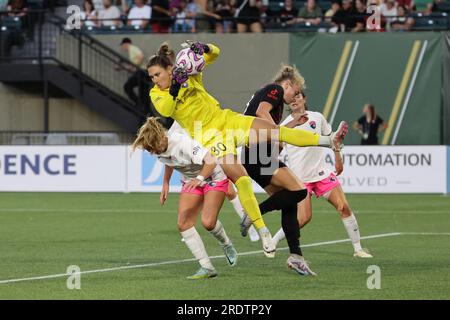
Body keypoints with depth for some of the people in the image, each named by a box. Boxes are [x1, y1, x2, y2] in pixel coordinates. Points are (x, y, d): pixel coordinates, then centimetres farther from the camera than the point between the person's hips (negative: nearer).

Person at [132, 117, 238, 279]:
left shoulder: (183, 143, -34)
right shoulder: (159, 149, -10)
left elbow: (211, 161, -38)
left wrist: (199, 179, -48)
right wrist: (165, 183, 11)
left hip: (214, 177, -7)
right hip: (191, 181, 7)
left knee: (207, 222, -22)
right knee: (183, 223, -9)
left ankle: (227, 246, 13)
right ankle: (207, 267, -6)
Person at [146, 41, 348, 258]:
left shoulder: (188, 71, 0)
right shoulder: (157, 94, -5)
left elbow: (214, 54, 5)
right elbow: (164, 110, -26)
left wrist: (204, 49, -16)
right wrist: (175, 87, -38)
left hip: (224, 119, 3)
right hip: (208, 137, -3)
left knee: (276, 131, -8)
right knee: (240, 179, -18)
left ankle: (330, 141, -4)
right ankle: (263, 232, -14)